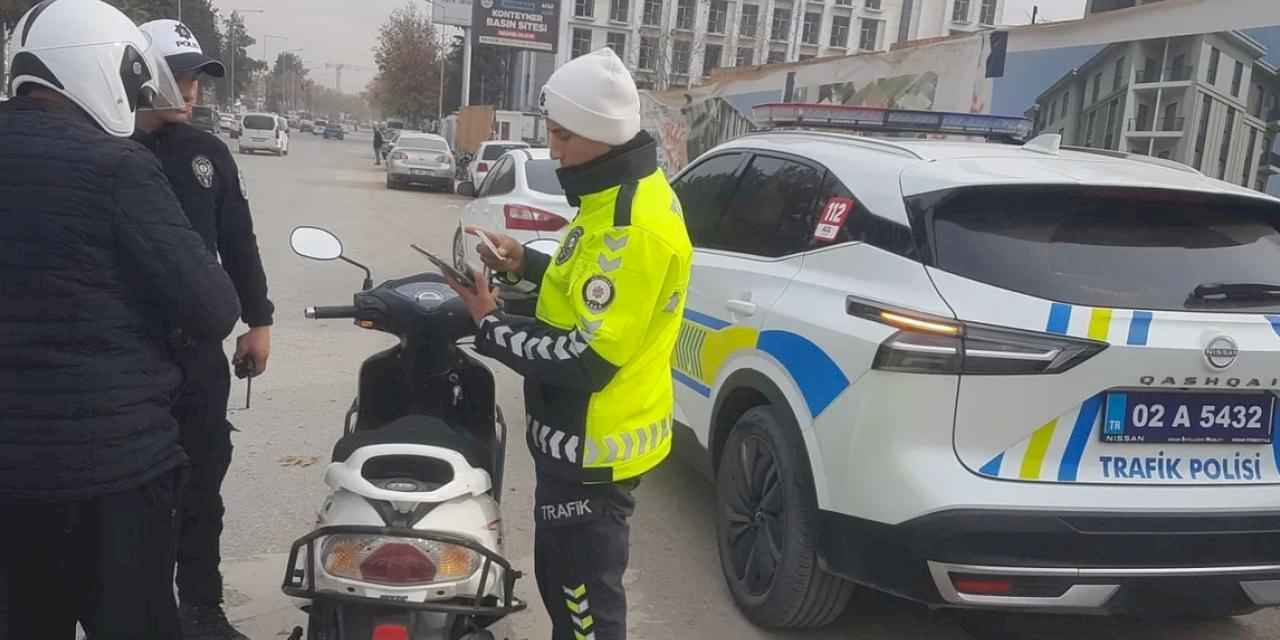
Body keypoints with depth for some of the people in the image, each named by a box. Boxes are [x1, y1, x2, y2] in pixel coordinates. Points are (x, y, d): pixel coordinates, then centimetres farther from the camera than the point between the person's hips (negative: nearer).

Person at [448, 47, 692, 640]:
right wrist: (528, 265, 5)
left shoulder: (635, 225, -27)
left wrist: (491, 325, -16)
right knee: (561, 583, 25)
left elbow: (586, 360, -27)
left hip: (595, 448, -10)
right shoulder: (618, 192, 6)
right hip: (578, 435, 10)